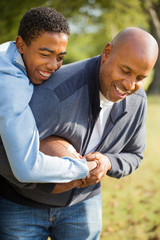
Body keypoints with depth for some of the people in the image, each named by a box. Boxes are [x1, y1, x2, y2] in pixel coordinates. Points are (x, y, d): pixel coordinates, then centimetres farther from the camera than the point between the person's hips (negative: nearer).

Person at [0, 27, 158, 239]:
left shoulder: (136, 100, -14)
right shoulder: (56, 94, -38)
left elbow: (132, 157, 1)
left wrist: (107, 164, -23)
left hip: (80, 202, 5)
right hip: (20, 203, -5)